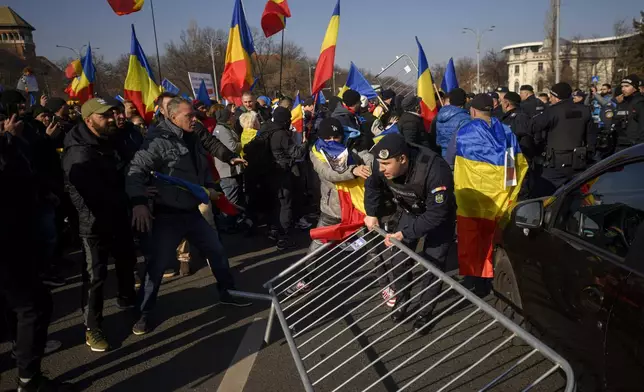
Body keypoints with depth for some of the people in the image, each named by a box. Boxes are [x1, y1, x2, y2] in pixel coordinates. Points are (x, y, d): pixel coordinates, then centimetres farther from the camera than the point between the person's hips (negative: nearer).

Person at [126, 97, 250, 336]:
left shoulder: (192, 139, 8)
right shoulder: (158, 140, -17)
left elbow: (203, 166, 22)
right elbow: (137, 171, -24)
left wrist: (209, 186, 7)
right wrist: (139, 203, -35)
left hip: (193, 211, 7)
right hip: (168, 215, -7)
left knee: (217, 251, 15)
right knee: (158, 264, 0)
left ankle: (227, 293, 34)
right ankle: (144, 314, 18)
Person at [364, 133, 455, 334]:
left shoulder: (435, 170, -42)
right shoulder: (382, 164, -26)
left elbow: (436, 214, -34)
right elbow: (372, 186, -1)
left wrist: (405, 234, -33)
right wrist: (371, 213, -5)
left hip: (439, 216, -4)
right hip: (408, 211, 5)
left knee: (432, 264, -3)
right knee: (399, 259, 6)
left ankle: (425, 312, 19)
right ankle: (401, 301, 31)